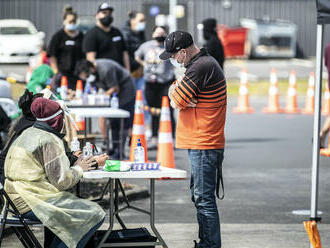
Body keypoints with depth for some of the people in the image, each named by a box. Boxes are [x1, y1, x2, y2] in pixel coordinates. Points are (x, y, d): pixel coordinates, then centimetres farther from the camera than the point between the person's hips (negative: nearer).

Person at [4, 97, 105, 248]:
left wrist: (72, 160, 15)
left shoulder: (26, 134, 15)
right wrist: (78, 169, 2)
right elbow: (61, 181, -15)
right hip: (34, 204, -10)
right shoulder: (50, 141, -14)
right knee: (95, 215, -12)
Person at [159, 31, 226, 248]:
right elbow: (176, 98, 16)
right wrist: (179, 94, -6)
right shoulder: (206, 62, 16)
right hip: (202, 143, 11)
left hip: (204, 146, -11)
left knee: (204, 200, -8)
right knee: (199, 197, 16)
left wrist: (174, 91, 4)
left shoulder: (200, 68, -18)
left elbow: (176, 101, -15)